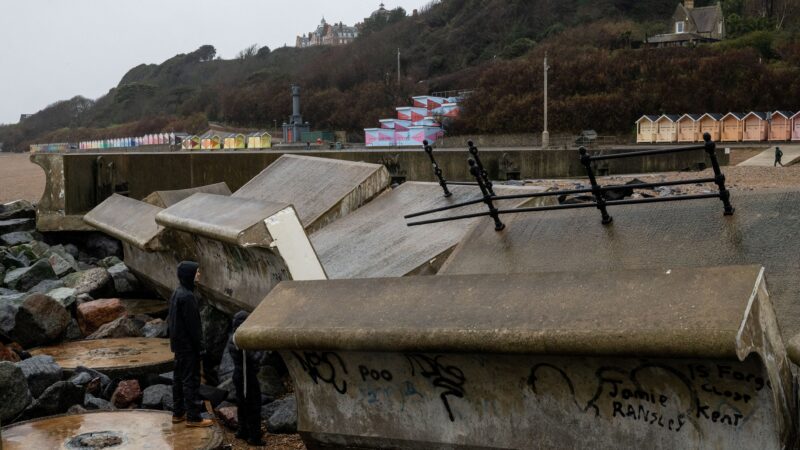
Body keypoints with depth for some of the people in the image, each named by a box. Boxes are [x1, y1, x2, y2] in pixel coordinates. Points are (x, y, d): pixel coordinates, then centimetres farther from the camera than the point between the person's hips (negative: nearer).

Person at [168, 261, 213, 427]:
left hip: (178, 343, 10)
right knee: (191, 379, -4)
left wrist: (174, 340, 21)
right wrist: (200, 346, -15)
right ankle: (193, 417, 1)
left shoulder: (177, 293, 8)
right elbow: (193, 324, -21)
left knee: (179, 377, 15)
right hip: (188, 345, -10)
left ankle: (178, 413, 23)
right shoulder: (187, 296, -22)